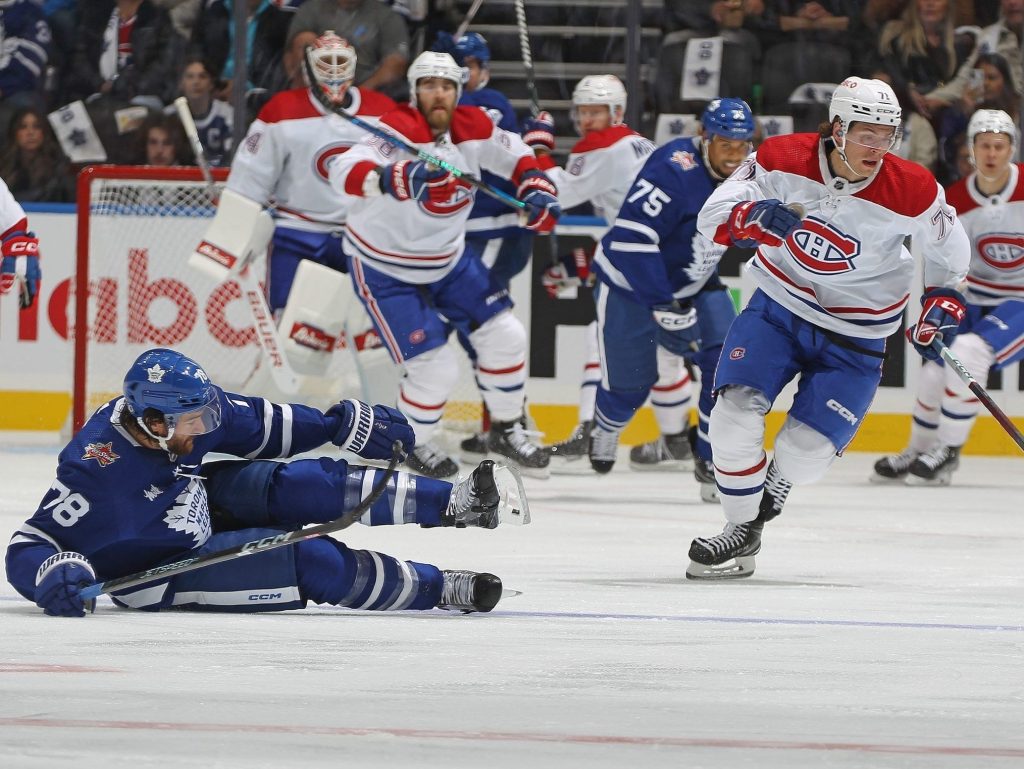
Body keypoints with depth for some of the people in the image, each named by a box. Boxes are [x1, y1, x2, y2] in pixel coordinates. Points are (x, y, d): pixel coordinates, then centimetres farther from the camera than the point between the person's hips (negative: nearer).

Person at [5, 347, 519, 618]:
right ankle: (437, 590, 0)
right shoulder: (96, 472, -35)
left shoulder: (185, 415, -16)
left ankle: (450, 505, -3)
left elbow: (256, 422, 0)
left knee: (299, 487, -12)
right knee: (314, 562, -16)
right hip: (154, 573, -7)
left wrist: (344, 424, 1)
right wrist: (53, 577, -51)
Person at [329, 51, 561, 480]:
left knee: (505, 336, 4)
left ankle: (506, 430, 26)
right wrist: (398, 178, -64)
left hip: (446, 261, 7)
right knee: (434, 370, -12)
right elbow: (344, 173, -45)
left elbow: (517, 156, 10)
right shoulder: (399, 131, -28)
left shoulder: (472, 128, -8)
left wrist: (536, 189, -11)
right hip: (384, 270, -7)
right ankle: (411, 445, 17)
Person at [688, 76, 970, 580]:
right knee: (734, 414, -17)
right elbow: (711, 218, -18)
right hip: (778, 306, 1)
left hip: (854, 335, -1)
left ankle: (775, 483, 29)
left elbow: (947, 244, 3)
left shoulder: (913, 192, -18)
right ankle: (741, 533, 4)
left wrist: (943, 300, 4)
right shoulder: (783, 160, -17)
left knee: (805, 456, -9)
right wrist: (751, 216, -37)